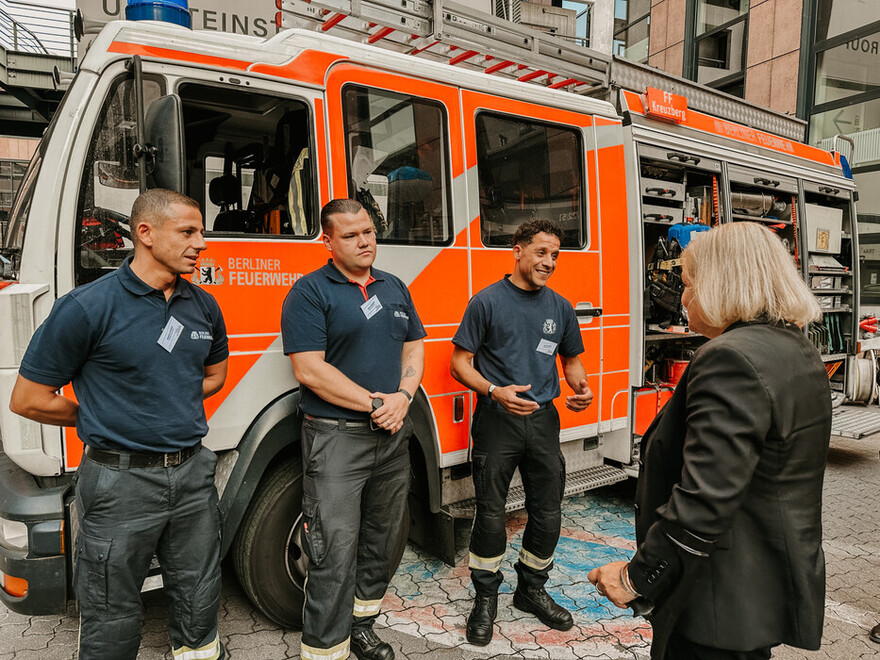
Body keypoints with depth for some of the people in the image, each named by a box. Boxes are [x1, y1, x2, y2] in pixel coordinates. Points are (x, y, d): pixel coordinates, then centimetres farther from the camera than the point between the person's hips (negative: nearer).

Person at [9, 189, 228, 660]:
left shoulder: (204, 306, 4)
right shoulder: (87, 307, -13)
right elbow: (28, 400, -6)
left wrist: (169, 404, 7)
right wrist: (104, 419, 1)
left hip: (192, 473, 5)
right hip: (121, 482, -4)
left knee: (199, 600, 19)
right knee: (114, 621, 12)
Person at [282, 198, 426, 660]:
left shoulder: (395, 288, 12)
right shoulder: (310, 292, -7)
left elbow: (414, 347, 13)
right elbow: (309, 369, -15)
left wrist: (402, 396, -6)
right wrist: (375, 403, -17)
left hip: (392, 436, 7)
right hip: (336, 437, -6)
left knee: (380, 540, 17)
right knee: (335, 554, -2)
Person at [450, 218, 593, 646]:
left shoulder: (560, 307, 9)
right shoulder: (488, 301, -5)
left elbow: (571, 358, 19)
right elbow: (460, 362, -5)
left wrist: (580, 385, -3)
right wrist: (495, 392, -21)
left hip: (543, 418, 5)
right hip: (496, 419, -4)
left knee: (547, 512, 10)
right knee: (491, 513, 3)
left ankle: (532, 589, 32)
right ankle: (486, 598, 23)